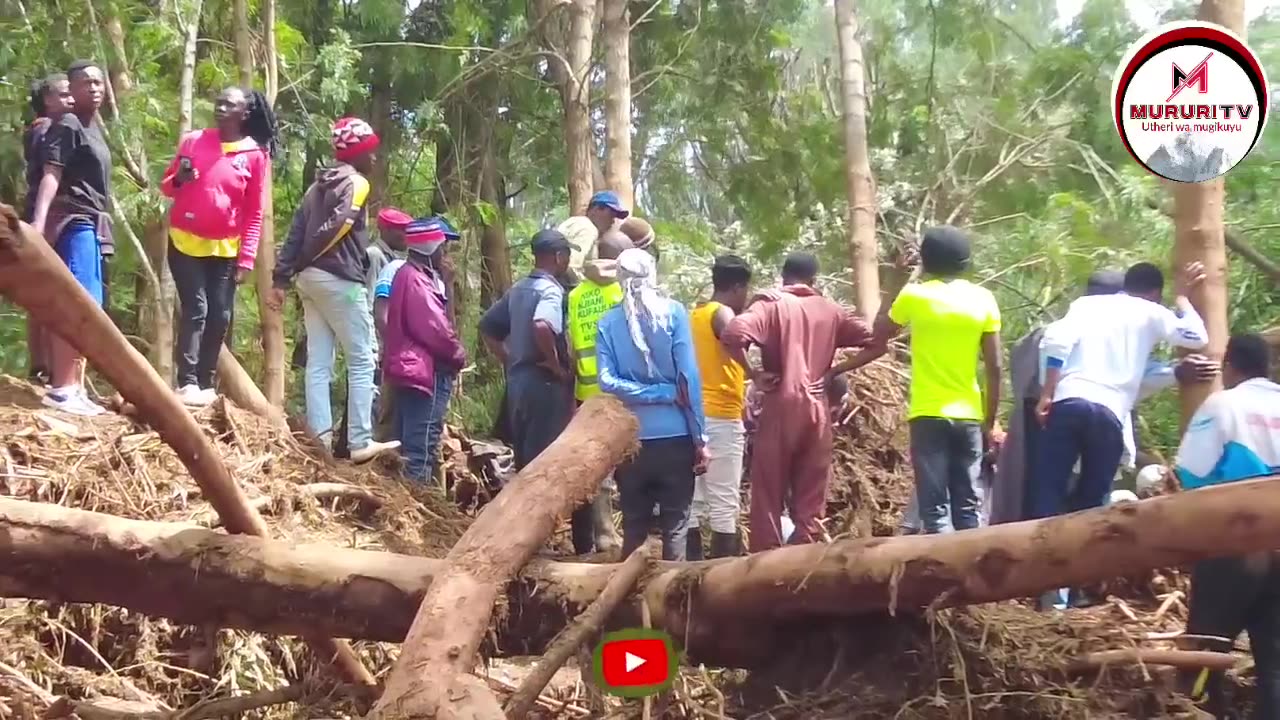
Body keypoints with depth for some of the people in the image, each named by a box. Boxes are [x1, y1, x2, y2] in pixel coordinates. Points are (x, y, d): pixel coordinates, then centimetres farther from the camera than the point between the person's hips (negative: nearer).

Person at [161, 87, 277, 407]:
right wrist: (179, 179, -14)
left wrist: (246, 257, -5)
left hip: (225, 249, 1)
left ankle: (205, 384, 9)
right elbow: (166, 187, 10)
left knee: (220, 316, 1)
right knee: (195, 310, -9)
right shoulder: (193, 141, 1)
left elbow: (255, 212, 0)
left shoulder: (255, 154, -2)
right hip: (186, 242, -1)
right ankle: (187, 383, -12)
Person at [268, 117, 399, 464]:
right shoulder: (356, 183, -5)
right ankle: (360, 442, -6)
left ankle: (321, 439, 2)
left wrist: (281, 277, 11)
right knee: (362, 361, -3)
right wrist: (305, 260, -4)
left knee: (318, 363, 5)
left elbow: (296, 233, 14)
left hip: (311, 278, 8)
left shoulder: (320, 185, 20)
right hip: (339, 279, -8)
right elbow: (337, 226, -17)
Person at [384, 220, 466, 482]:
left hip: (413, 368, 11)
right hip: (427, 370, -11)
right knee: (422, 444, -9)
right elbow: (435, 328, -18)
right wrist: (458, 354, -4)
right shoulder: (416, 280, -16)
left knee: (409, 442, 13)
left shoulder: (409, 274, 17)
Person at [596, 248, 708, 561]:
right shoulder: (674, 313, -4)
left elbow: (607, 382, -10)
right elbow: (689, 378, -9)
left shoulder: (608, 323, 2)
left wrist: (662, 394, -6)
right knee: (675, 525, 6)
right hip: (675, 436, -2)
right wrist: (700, 437, -5)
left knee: (634, 527, 13)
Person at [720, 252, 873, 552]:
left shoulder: (772, 305, -2)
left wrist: (753, 373, -9)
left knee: (768, 496, 3)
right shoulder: (830, 311, 10)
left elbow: (733, 334, -19)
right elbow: (872, 341, 10)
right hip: (817, 411, 3)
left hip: (780, 408, -3)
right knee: (810, 502, 8)